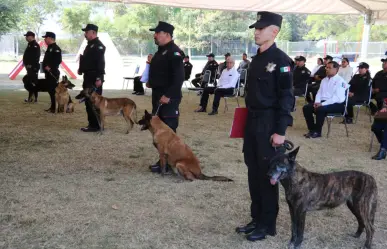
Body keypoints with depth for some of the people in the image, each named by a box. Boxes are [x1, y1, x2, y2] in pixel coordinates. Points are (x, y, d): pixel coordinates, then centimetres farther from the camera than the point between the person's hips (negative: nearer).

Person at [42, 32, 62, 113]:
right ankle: (52, 107, 19)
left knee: (53, 90, -8)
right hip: (48, 73, 10)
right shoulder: (49, 48, 17)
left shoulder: (56, 48, -13)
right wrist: (46, 67, 10)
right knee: (50, 90, 12)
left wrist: (50, 67, -21)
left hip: (53, 73, -10)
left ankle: (55, 108, -4)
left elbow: (58, 60, -21)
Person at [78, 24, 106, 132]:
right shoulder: (90, 45, 18)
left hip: (94, 78, -10)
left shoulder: (99, 46, -14)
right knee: (88, 101, 13)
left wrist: (99, 78, -25)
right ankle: (91, 123, 20)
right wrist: (81, 69, 14)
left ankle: (96, 125, -1)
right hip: (88, 77, 10)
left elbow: (100, 63, -21)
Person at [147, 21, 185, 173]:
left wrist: (168, 95, -25)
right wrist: (151, 82, 14)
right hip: (158, 96, 10)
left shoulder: (174, 52, -14)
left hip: (168, 98, -10)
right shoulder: (161, 51, 17)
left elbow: (178, 78, -22)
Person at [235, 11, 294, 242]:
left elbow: (286, 98, -16)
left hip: (269, 126, -8)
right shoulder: (257, 59, 12)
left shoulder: (281, 60, -13)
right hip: (253, 123, 8)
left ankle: (268, 225, 16)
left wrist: (280, 131, -19)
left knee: (268, 175, 2)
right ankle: (257, 219, 27)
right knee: (254, 173, 14)